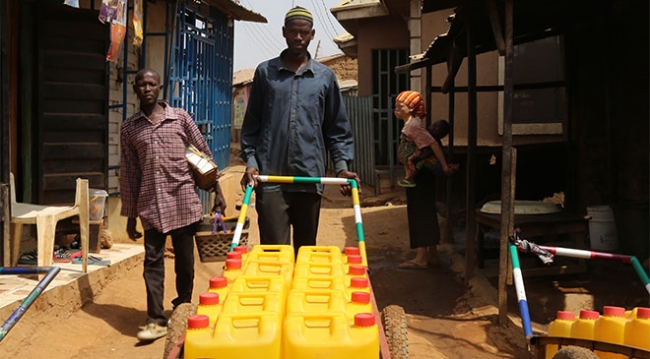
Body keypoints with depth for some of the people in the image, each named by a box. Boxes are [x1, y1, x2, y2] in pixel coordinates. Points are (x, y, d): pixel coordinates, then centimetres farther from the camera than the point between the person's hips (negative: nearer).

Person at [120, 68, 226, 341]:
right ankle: (156, 320, 4)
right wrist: (130, 216, 10)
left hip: (183, 200, -1)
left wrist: (217, 191, 5)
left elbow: (204, 155, 8)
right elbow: (129, 173, 11)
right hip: (151, 205, 1)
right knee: (153, 262, -2)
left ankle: (183, 309, 26)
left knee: (185, 261, 8)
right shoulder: (129, 128, 9)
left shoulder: (181, 118, 4)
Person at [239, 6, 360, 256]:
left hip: (310, 175, 1)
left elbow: (337, 128, 10)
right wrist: (251, 162, -3)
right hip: (271, 176, -1)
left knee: (306, 248, 11)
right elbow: (251, 124, 9)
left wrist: (342, 166, -2)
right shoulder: (265, 72, 8)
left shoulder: (325, 76, 9)